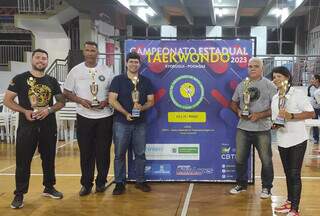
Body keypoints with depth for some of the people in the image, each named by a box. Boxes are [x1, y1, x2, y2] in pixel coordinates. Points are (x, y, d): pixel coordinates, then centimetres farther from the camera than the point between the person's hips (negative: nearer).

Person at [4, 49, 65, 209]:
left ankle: (49, 188, 27)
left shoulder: (52, 81, 7)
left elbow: (61, 101, 10)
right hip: (27, 125, -3)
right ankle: (19, 194, 9)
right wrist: (24, 111, -17)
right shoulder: (20, 79, -2)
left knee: (49, 158, 12)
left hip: (48, 125, 3)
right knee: (23, 160, -1)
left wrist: (49, 109, -10)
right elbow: (7, 100, -3)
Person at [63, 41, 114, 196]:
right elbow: (66, 92, 3)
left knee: (103, 151, 5)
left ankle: (101, 182, 19)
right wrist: (81, 100, -13)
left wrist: (106, 102, -12)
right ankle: (86, 183, 15)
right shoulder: (76, 71, 2)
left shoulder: (106, 71, 3)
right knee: (86, 152, 4)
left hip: (105, 117, 0)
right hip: (84, 117, 0)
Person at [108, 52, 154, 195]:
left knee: (140, 153, 8)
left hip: (140, 123, 3)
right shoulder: (118, 80, -1)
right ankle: (120, 183, 13)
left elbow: (151, 101, 6)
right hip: (121, 122, -2)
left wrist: (142, 107, -16)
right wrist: (126, 113, -18)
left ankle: (140, 181, 21)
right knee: (120, 154, 3)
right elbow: (112, 100, -8)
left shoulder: (146, 81, 8)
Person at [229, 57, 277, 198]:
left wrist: (260, 115, -17)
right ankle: (241, 184, 28)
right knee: (240, 158, 10)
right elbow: (233, 103, 17)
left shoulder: (269, 85, -3)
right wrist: (238, 111, -4)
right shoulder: (241, 85, 10)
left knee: (266, 160, 4)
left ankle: (266, 188, 20)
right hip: (243, 128, 4)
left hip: (262, 129, -3)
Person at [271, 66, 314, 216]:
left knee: (295, 174, -6)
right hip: (282, 141, 6)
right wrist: (274, 124, -6)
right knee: (288, 174, 16)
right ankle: (289, 202, 28)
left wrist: (291, 116, -25)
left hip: (297, 140, -6)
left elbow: (311, 113, -13)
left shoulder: (297, 94, -10)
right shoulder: (275, 98, 10)